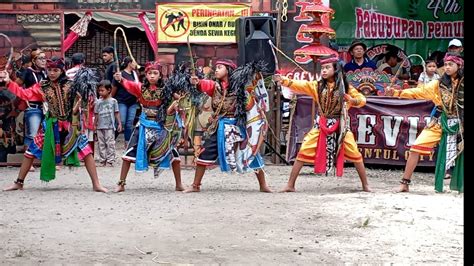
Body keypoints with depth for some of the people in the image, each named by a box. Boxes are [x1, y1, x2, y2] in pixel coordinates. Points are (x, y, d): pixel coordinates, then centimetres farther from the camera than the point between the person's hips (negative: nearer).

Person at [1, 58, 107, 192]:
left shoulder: (71, 85, -5)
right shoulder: (42, 86, 1)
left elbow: (81, 97, 2)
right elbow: (25, 94, -2)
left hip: (70, 125, -2)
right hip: (51, 125, 2)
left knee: (86, 150, -9)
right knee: (32, 151, 5)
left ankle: (96, 184, -2)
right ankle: (18, 183, 19)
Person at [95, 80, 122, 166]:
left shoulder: (113, 101, 0)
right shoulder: (98, 102, 8)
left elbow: (116, 113, 3)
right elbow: (96, 114, 13)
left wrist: (119, 123, -1)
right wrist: (95, 125, 12)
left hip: (109, 127, -4)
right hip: (100, 127, 4)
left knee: (110, 144, -4)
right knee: (101, 144, 7)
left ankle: (110, 161, -1)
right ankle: (102, 161, 12)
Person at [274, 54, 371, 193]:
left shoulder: (345, 87, -2)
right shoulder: (317, 86, -1)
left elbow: (362, 99, 2)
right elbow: (300, 85, -13)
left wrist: (353, 100, -21)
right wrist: (284, 80, -28)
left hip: (340, 126, -1)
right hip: (321, 126, 1)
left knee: (355, 154, -1)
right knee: (303, 153, -6)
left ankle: (365, 185, 14)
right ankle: (290, 185, 0)